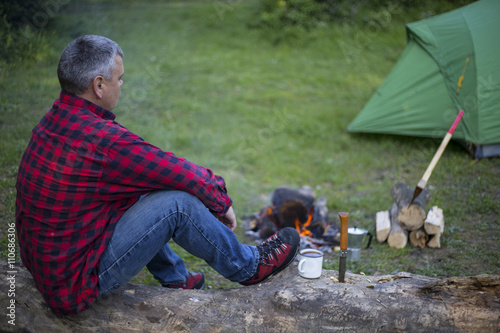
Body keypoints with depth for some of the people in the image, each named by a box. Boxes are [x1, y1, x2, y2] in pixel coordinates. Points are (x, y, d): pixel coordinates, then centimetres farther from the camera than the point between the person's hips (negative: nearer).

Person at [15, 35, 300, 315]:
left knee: (137, 196, 22)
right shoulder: (102, 140, -27)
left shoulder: (55, 120, 2)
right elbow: (188, 177, -17)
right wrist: (222, 203, 3)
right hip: (75, 286, -9)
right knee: (177, 204, -15)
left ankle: (175, 278, 30)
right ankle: (247, 267, 8)